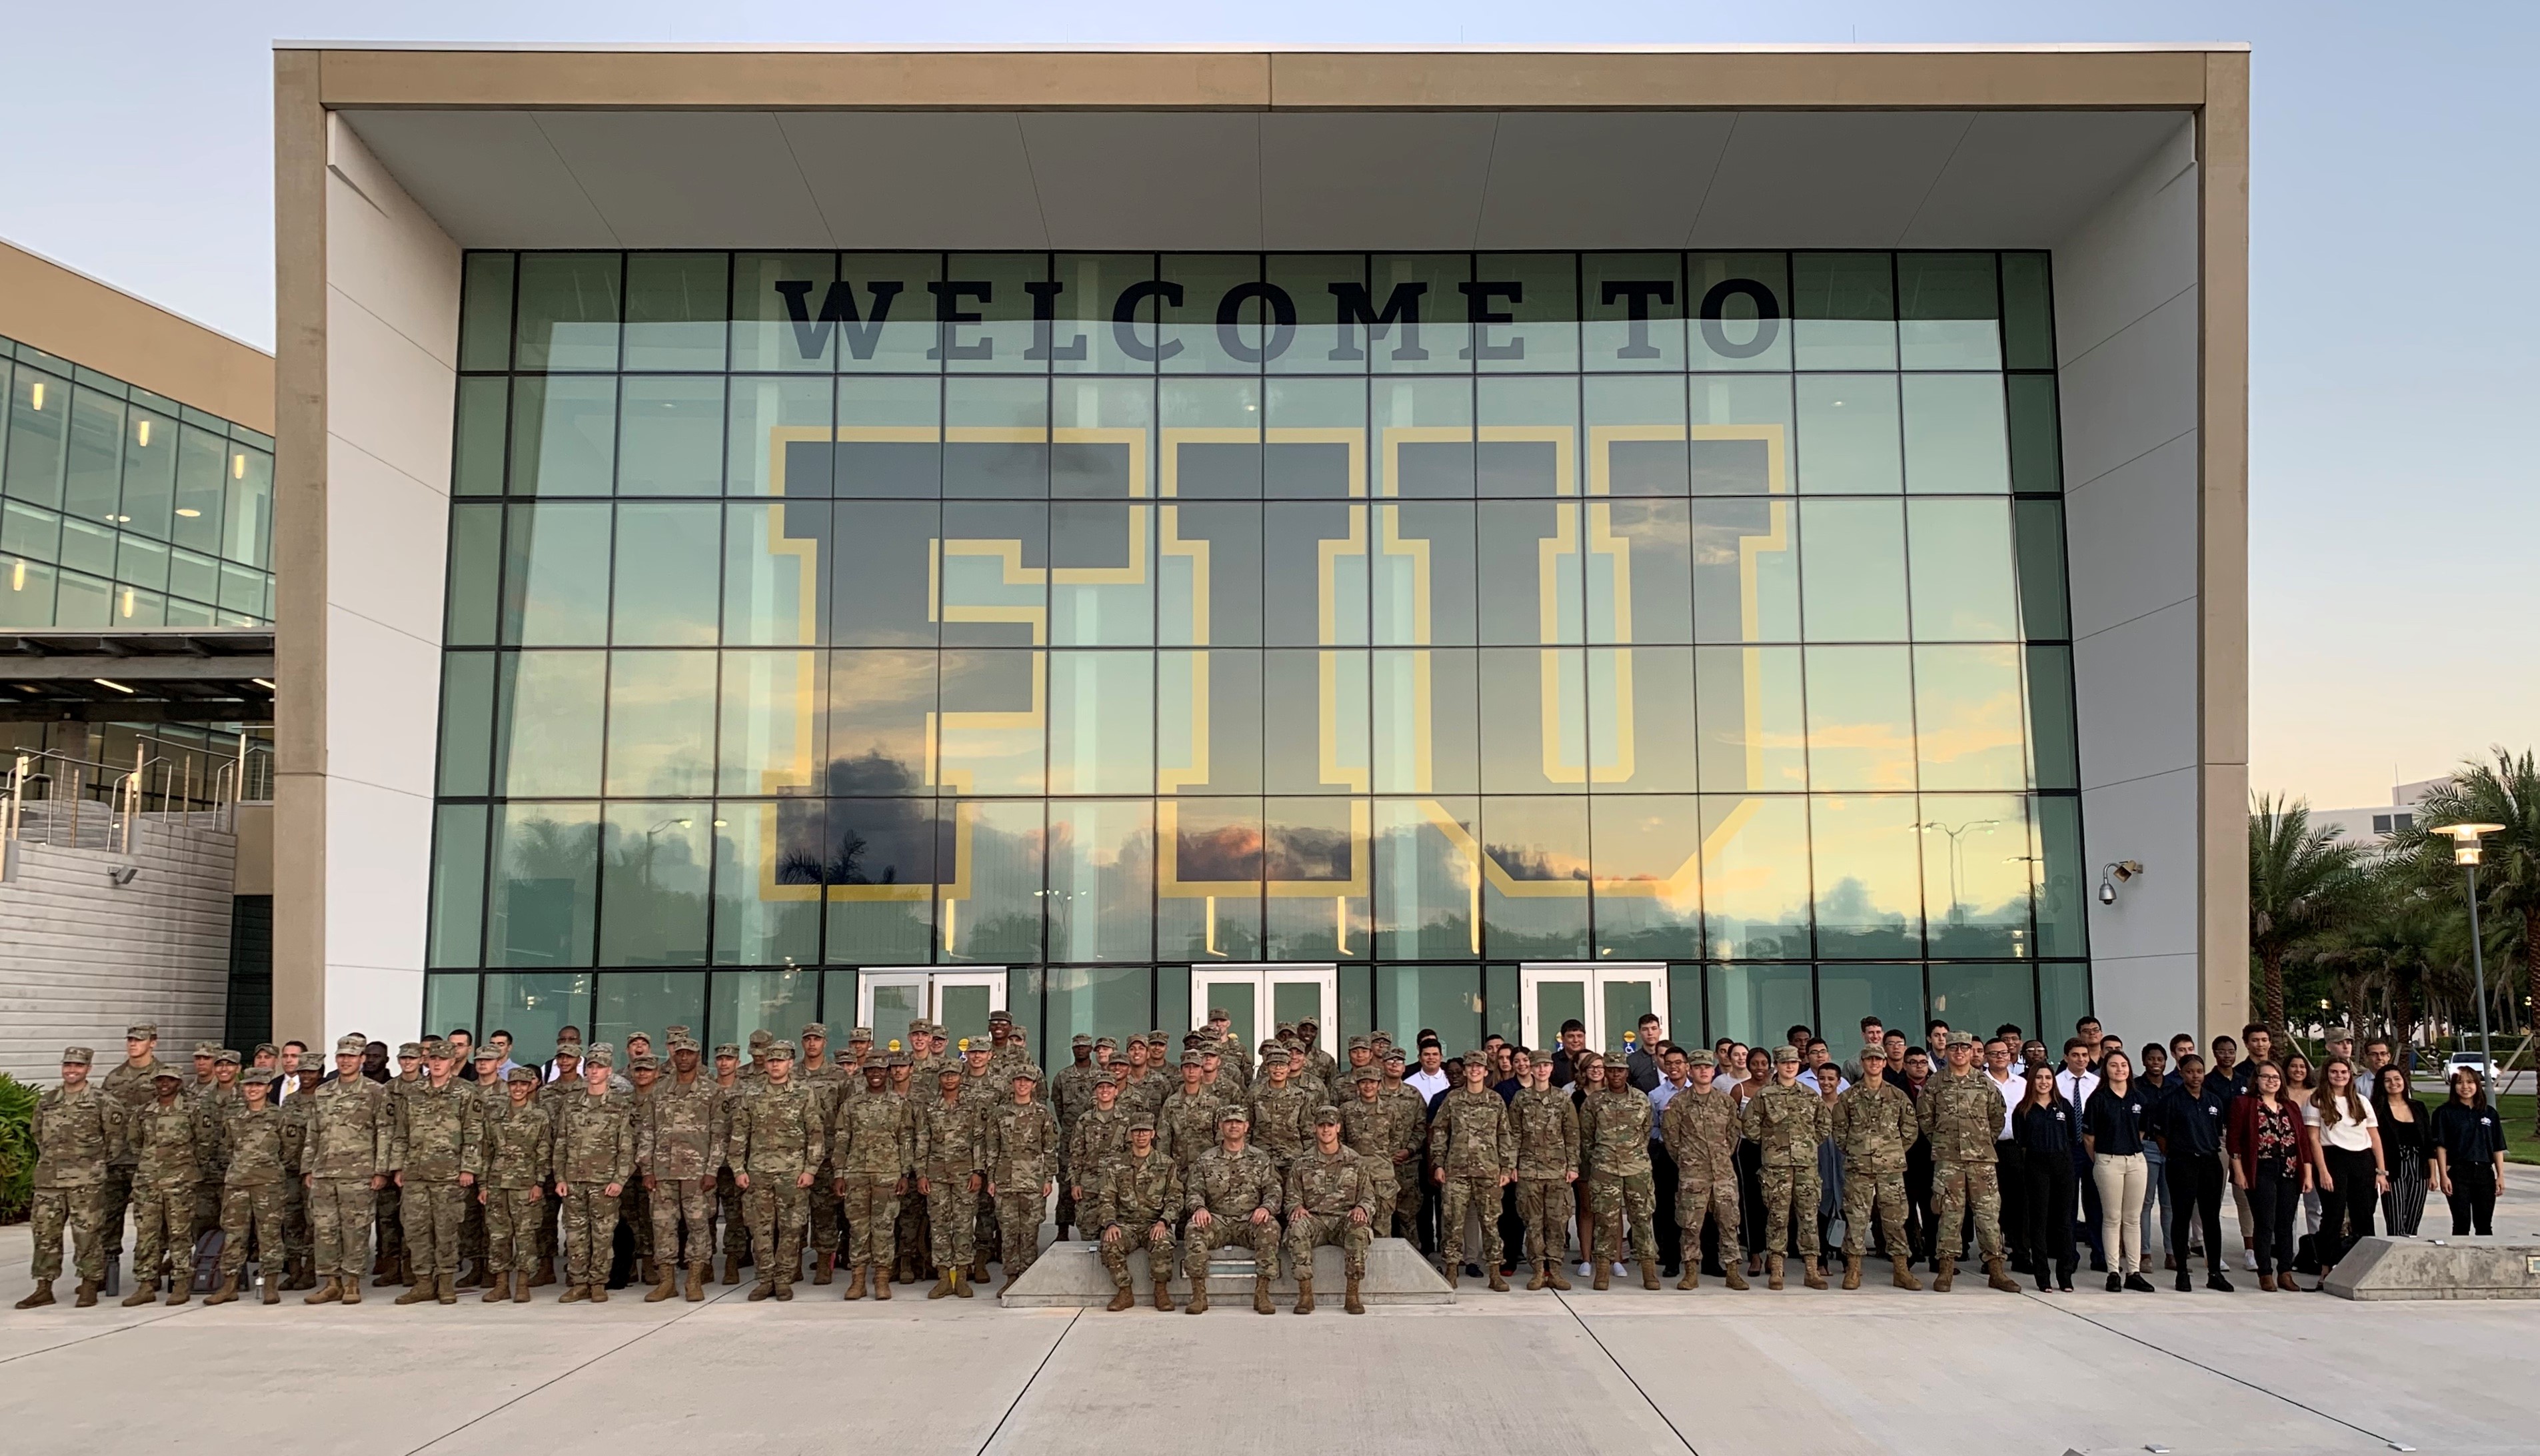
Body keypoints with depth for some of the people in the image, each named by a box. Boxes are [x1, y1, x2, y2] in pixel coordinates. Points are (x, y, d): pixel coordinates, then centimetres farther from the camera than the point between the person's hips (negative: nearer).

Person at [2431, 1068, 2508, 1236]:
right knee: (2462, 1224, -3)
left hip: (2484, 1172, 3)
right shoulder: (2445, 1113, -1)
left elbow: (2498, 1148, 10)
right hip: (2458, 1172, -3)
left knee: (2485, 1225, 7)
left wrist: (2501, 1176, 4)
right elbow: (2441, 1147, -4)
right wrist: (2443, 1176, -11)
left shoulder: (2489, 1113, 10)